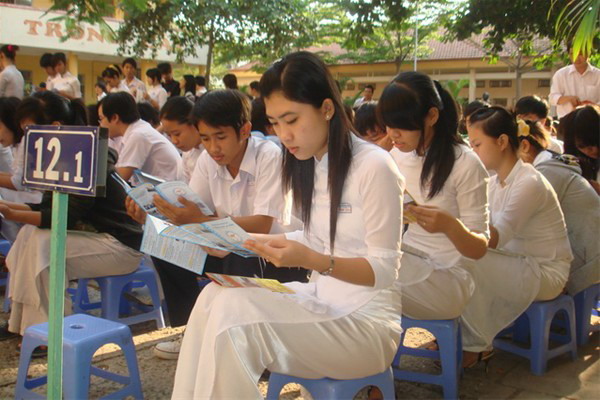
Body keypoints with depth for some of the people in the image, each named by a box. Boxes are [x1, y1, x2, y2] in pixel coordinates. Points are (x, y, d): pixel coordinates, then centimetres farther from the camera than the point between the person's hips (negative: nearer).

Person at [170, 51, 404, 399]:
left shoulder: (374, 167, -16)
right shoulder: (310, 166, 7)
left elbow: (385, 270, -15)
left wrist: (311, 260, -29)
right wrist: (263, 243, -2)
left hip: (368, 321, -7)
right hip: (325, 302, 7)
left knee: (233, 310, -25)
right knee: (215, 295, -16)